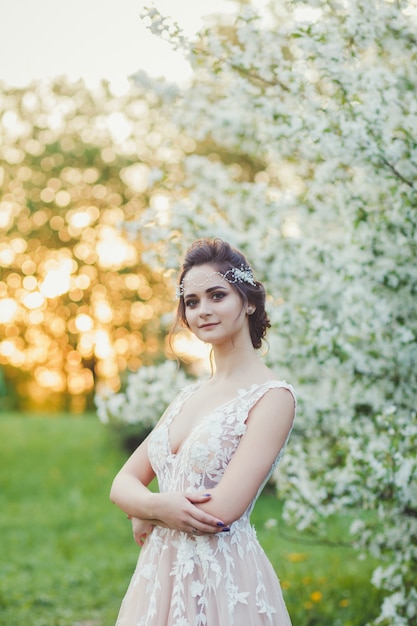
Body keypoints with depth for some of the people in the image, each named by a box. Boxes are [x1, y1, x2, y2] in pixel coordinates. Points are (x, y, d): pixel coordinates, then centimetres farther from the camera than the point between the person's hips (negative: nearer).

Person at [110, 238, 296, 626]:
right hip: (160, 575, 6)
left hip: (225, 582, -6)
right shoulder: (189, 396, 9)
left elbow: (222, 510, -19)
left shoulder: (272, 397, -12)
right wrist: (159, 504, -14)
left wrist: (146, 514, -5)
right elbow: (122, 484, 7)